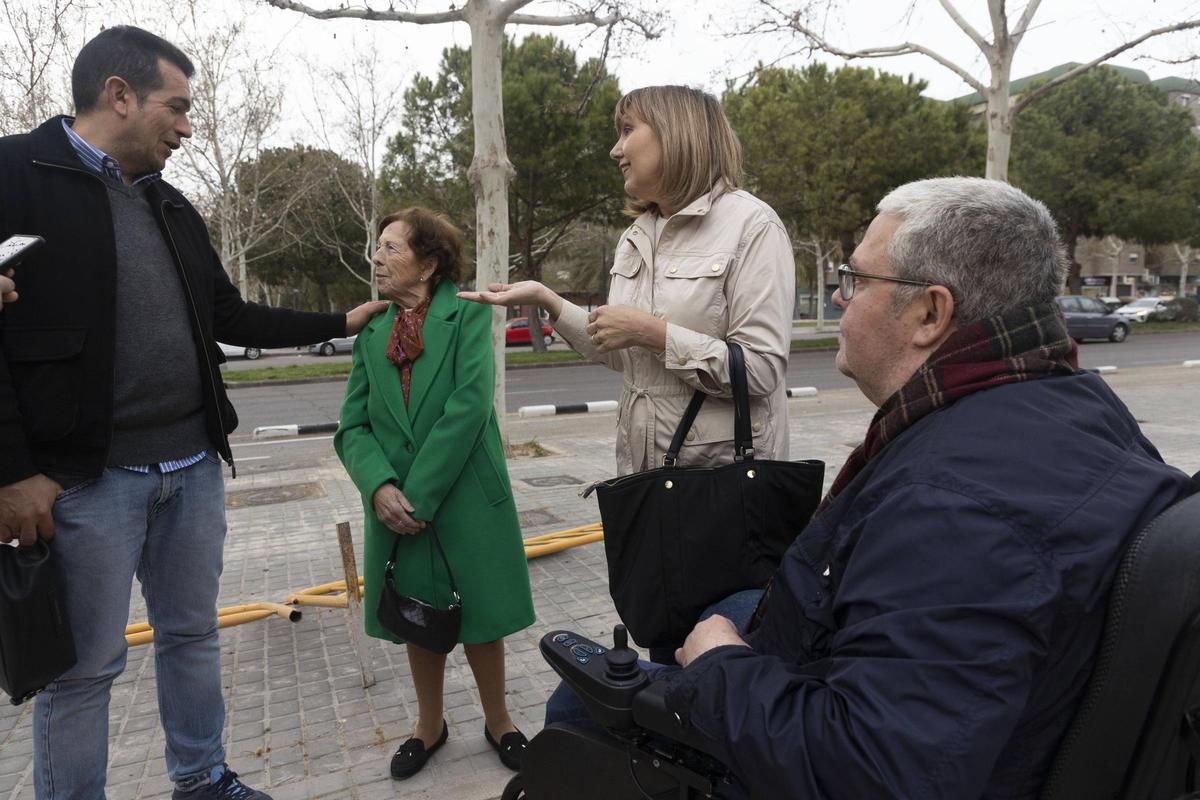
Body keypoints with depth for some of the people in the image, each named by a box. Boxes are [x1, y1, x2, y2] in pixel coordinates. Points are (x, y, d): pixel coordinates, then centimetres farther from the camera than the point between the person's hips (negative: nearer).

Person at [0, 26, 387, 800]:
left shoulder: (171, 204, 14)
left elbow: (230, 316, 19)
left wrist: (340, 322, 20)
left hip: (193, 464, 7)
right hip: (86, 475, -6)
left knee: (193, 634, 17)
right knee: (85, 665, 6)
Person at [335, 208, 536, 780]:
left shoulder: (469, 314, -7)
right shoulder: (371, 332, 7)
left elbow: (468, 408, -17)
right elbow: (353, 426, 3)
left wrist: (419, 496, -18)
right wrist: (379, 487, -16)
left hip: (465, 499, -4)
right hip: (396, 509, 4)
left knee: (479, 620, 10)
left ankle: (498, 722, 34)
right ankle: (429, 725, 40)